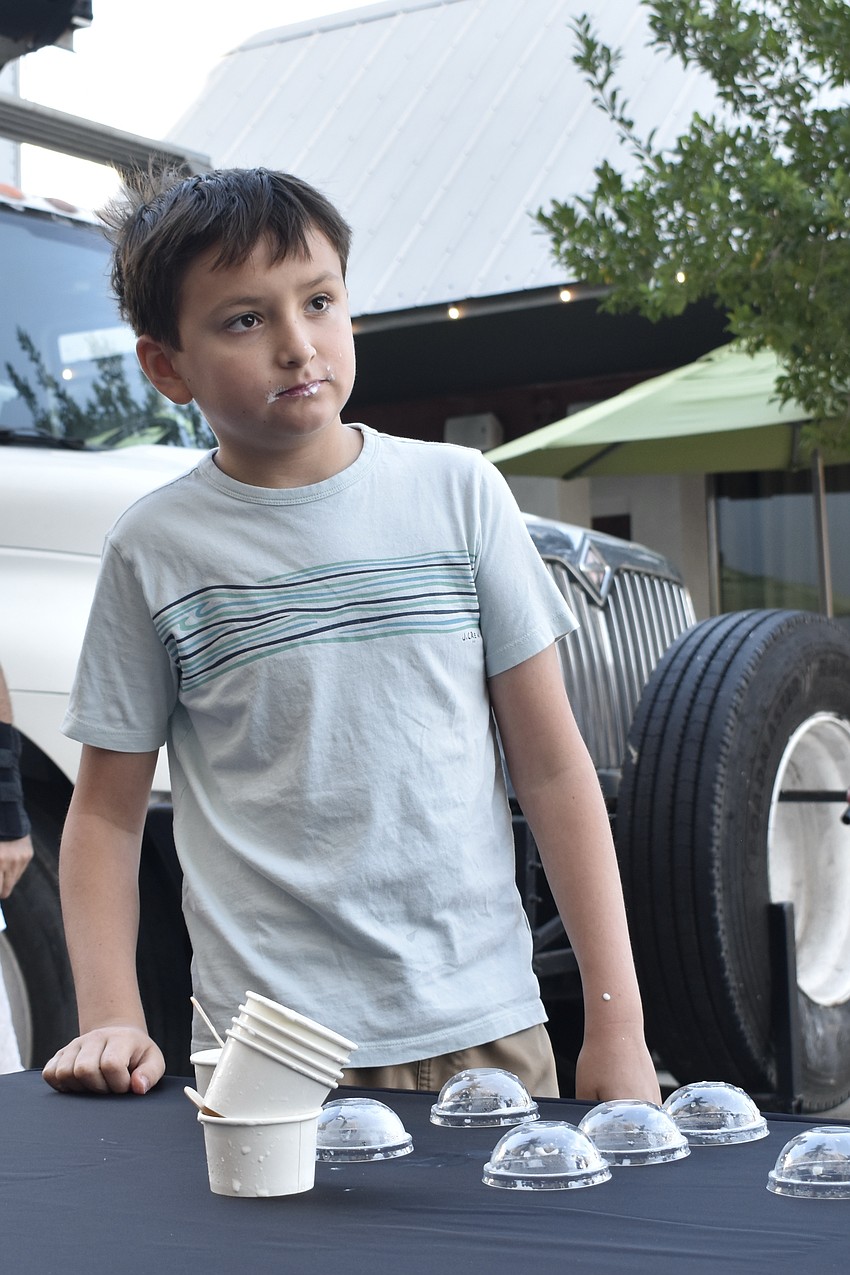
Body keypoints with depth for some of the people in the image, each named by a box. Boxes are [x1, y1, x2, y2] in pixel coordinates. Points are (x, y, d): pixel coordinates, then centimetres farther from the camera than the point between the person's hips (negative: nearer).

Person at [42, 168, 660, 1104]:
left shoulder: (458, 491, 2)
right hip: (269, 1052, -1)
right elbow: (107, 809, 6)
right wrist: (111, 1020, -8)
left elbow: (552, 766, 3)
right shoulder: (155, 550, -1)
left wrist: (618, 1023, 0)